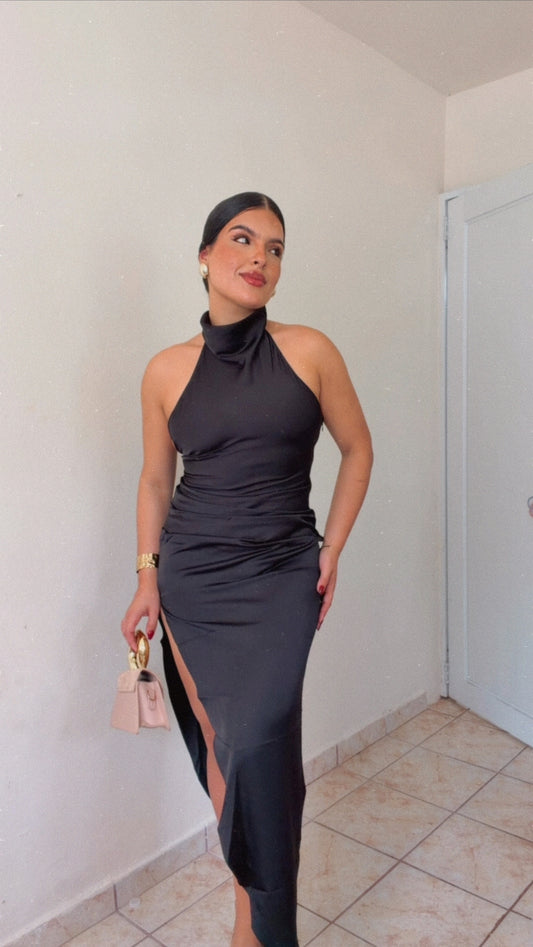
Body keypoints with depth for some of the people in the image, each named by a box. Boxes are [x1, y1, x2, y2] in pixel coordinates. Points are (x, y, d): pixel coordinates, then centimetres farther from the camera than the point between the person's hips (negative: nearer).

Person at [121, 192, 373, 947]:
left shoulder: (309, 352, -4)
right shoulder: (167, 371, 0)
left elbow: (357, 449, 6)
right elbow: (156, 478, 10)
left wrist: (332, 551, 2)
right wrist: (147, 575, 5)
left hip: (281, 579, -1)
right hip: (190, 579, 2)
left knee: (258, 743, -9)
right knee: (216, 740, 10)